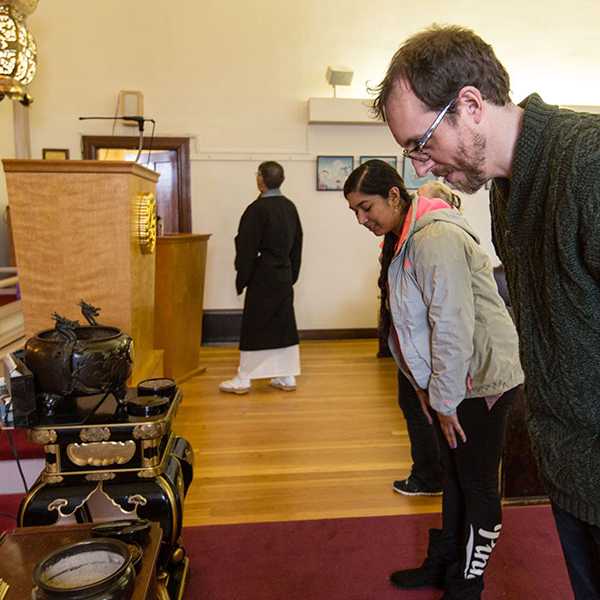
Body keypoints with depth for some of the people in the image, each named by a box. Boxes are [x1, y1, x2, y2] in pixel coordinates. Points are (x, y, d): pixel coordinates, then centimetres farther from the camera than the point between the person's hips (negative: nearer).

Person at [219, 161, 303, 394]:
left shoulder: (257, 209, -14)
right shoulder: (290, 207, 8)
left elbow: (247, 249, -14)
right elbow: (297, 245, 13)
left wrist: (241, 279, -7)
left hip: (262, 278, -7)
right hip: (285, 276, 7)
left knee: (254, 327, 1)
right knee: (284, 324, 11)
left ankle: (243, 379, 10)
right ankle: (287, 377, 18)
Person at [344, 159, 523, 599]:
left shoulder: (436, 239, -22)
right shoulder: (409, 237, 10)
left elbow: (453, 325, -25)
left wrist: (446, 400, -17)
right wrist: (432, 390, 12)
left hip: (479, 380, -9)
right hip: (454, 379, 10)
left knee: (478, 485, 7)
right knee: (454, 476, 21)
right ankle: (443, 564, 39)